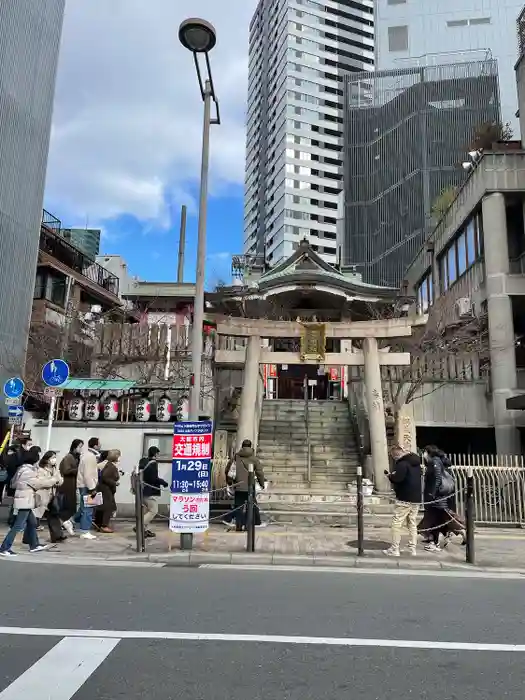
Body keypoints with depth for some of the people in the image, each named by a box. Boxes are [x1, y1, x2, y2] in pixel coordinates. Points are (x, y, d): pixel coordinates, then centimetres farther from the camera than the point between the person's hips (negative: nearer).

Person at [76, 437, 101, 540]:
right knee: (87, 509, -4)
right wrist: (92, 488, -23)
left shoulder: (89, 454, 14)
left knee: (84, 508, 19)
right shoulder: (90, 456, -19)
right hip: (86, 486, -10)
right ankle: (85, 532, 0)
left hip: (85, 485, 10)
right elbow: (88, 474, -24)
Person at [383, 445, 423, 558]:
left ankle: (394, 549, 0)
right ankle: (412, 549, 12)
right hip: (416, 498, 9)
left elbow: (397, 479, -25)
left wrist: (390, 476, -3)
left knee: (397, 524, -2)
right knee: (412, 524, 12)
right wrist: (394, 475, 14)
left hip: (404, 499, -9)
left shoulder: (402, 463, -14)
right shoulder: (416, 462, 14)